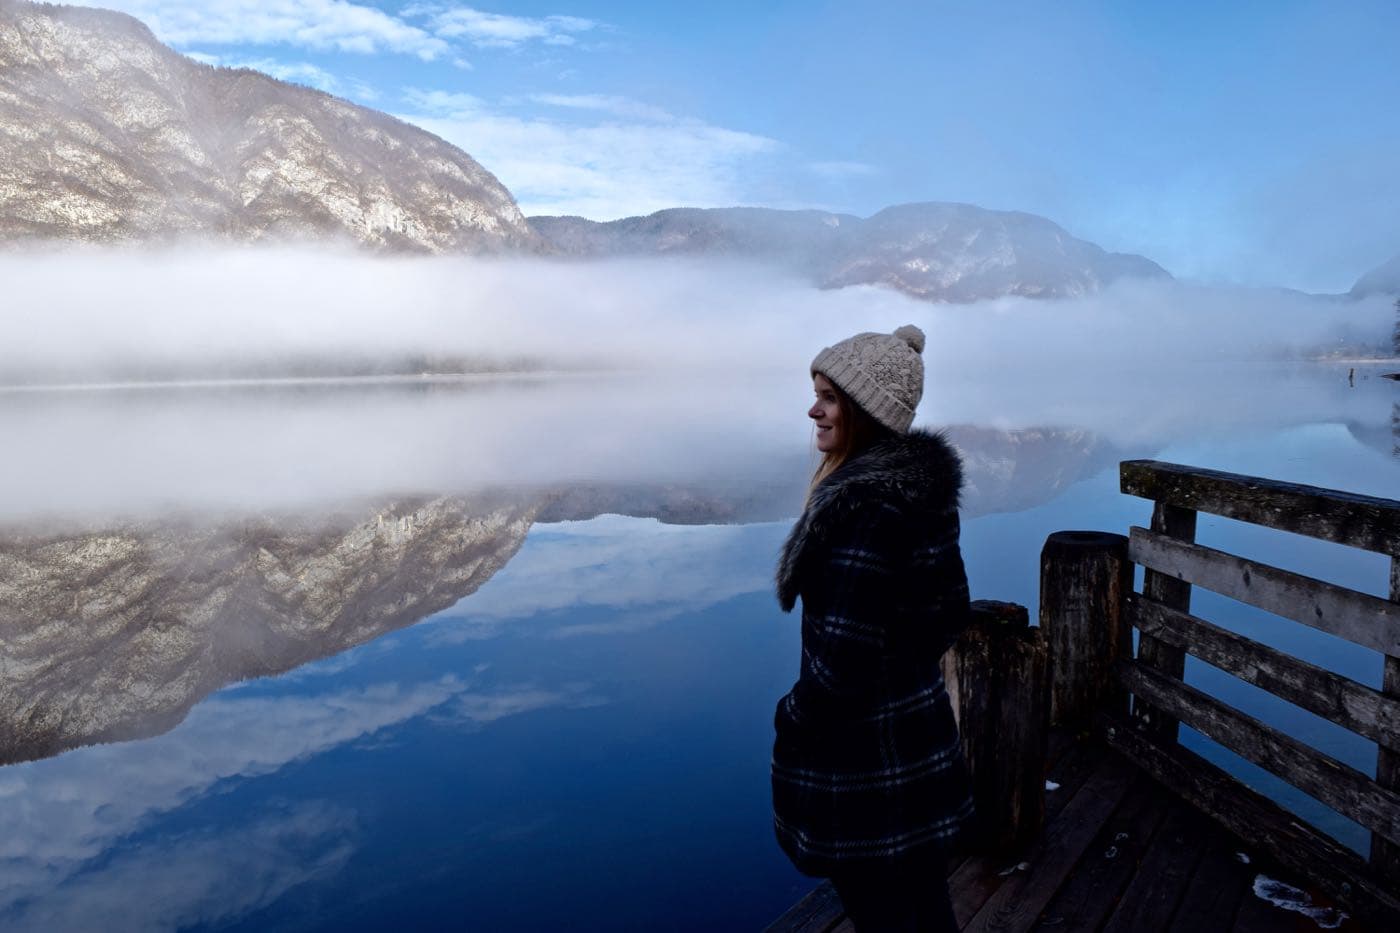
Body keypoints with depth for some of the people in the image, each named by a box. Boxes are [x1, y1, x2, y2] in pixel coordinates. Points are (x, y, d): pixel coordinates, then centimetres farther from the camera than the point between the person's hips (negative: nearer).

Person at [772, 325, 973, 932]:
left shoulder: (861, 510, -28)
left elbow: (842, 664, -26)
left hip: (860, 765, -8)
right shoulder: (924, 494, 0)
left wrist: (790, 722, -9)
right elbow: (950, 614, 10)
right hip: (925, 740, 9)